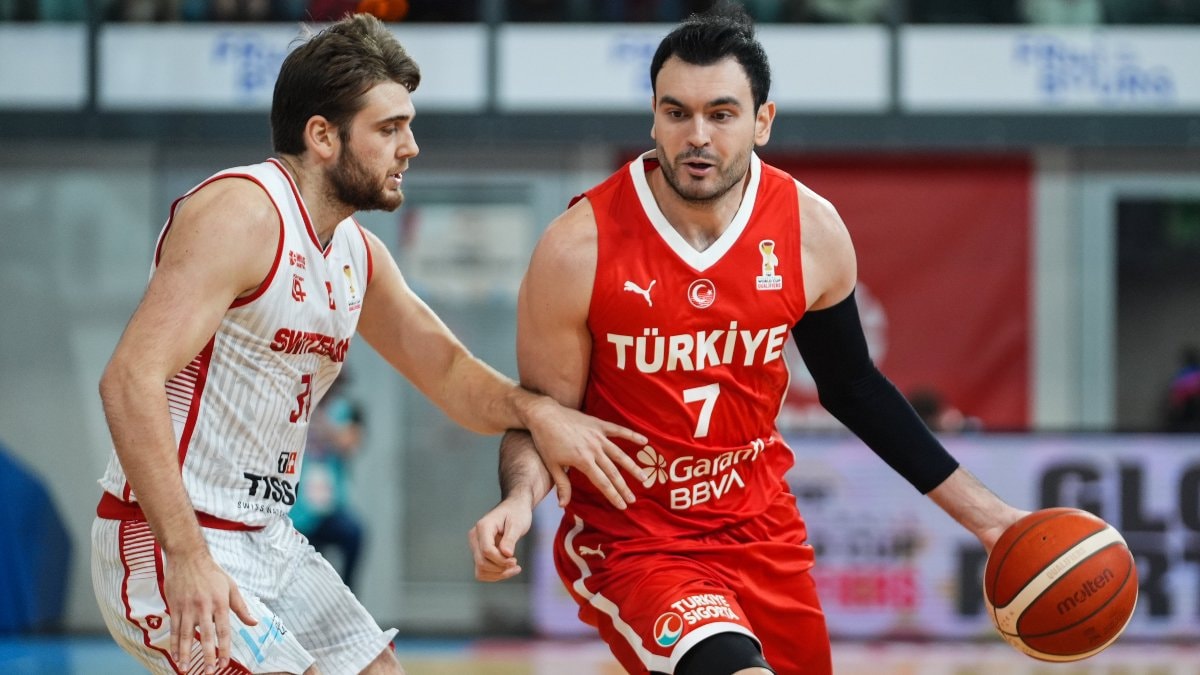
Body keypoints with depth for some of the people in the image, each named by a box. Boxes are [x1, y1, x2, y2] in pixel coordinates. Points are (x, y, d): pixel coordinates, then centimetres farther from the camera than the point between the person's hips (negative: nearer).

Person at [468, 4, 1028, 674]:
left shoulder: (813, 231, -7)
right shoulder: (580, 248, -18)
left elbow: (851, 385, 8)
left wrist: (981, 512, 9)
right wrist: (520, 498, -30)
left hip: (762, 529, 5)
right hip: (628, 539, -5)